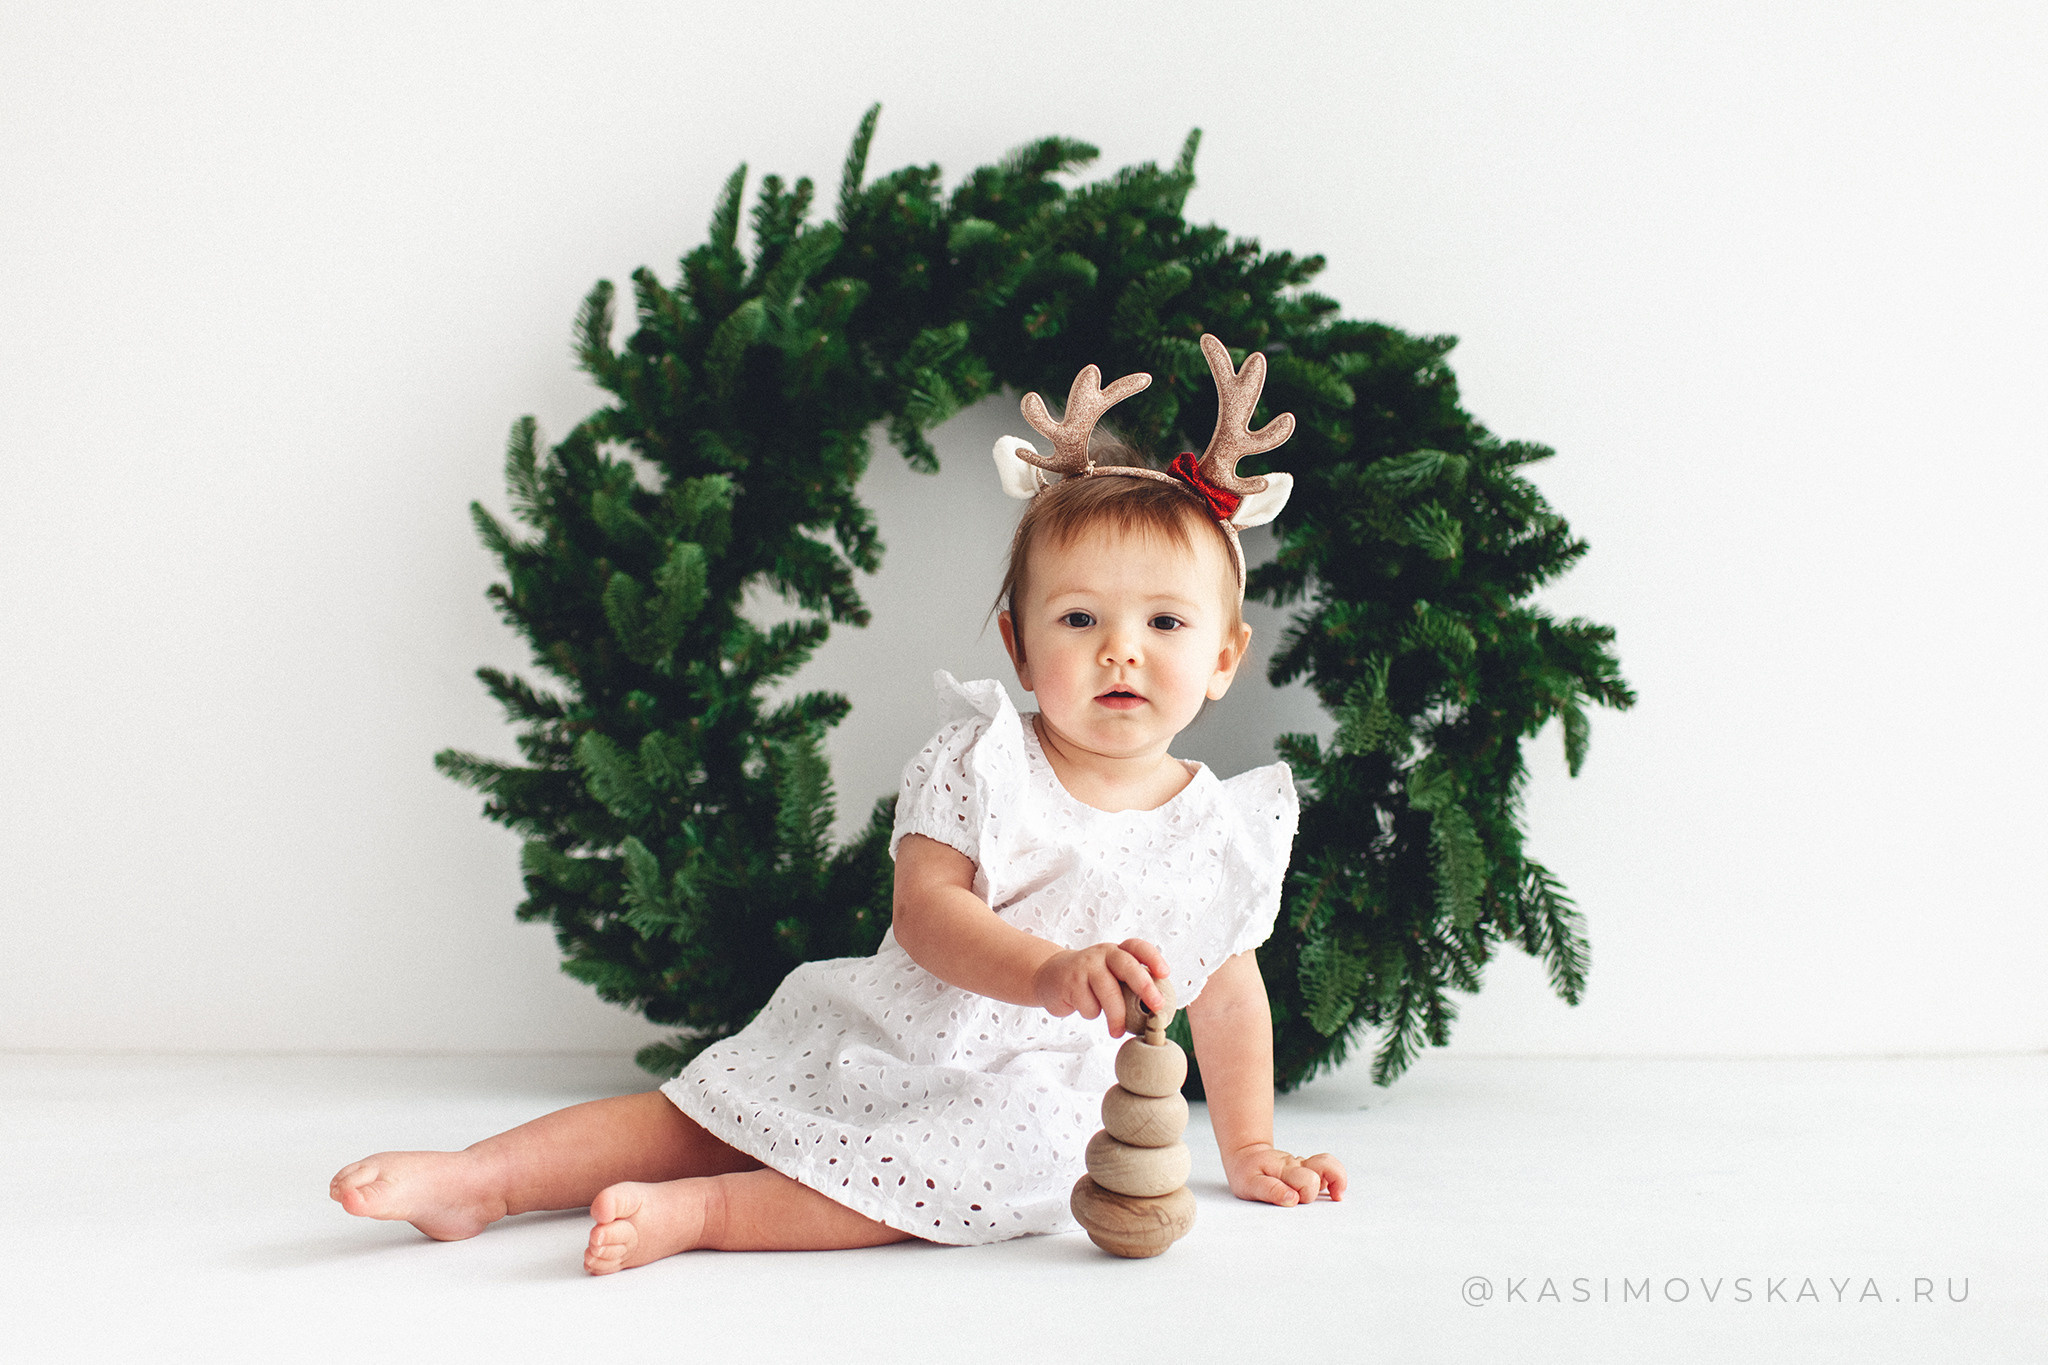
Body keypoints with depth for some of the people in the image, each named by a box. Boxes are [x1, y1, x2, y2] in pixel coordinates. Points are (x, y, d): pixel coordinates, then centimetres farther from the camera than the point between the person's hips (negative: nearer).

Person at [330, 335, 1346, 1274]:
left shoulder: (1223, 833, 1)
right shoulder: (979, 764, -6)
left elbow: (1228, 995, 14)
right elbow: (924, 908, -19)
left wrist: (1250, 1150, 17)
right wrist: (1050, 972, -37)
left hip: (1029, 1099, -1)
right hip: (876, 1044, 1)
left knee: (1006, 1160, -33)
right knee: (702, 1108, -7)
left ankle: (697, 1211, -33)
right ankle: (479, 1176, 1)